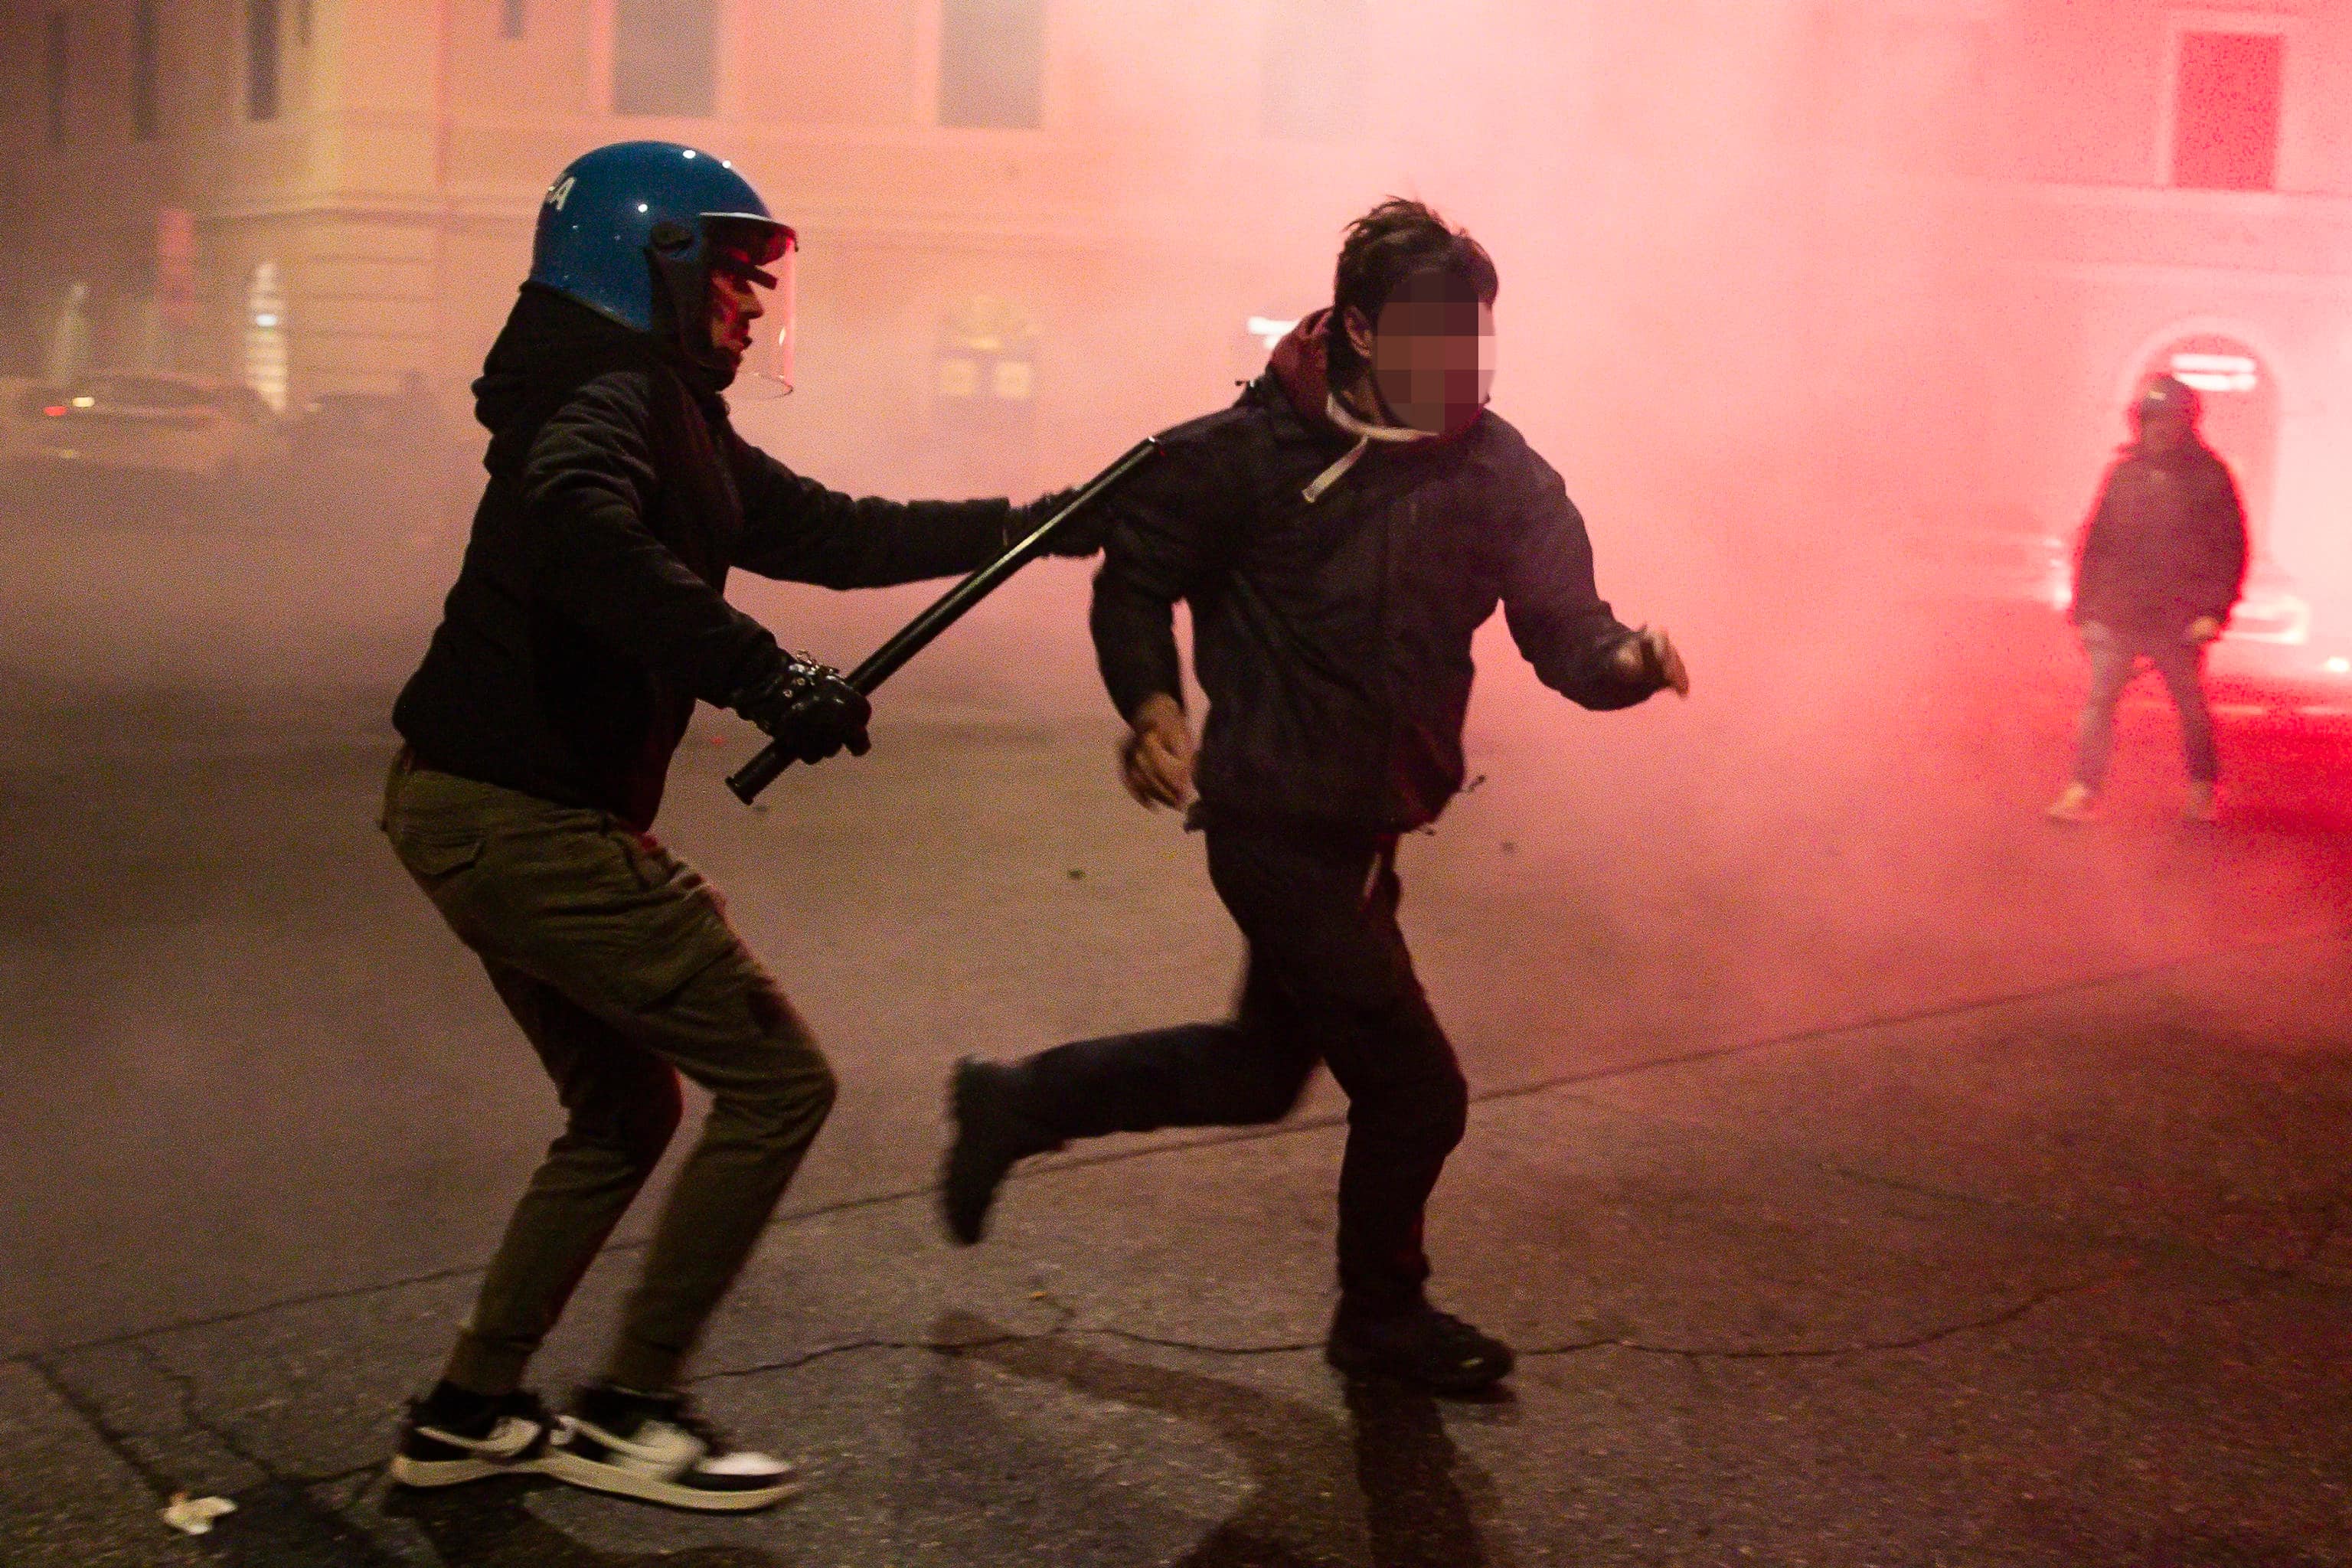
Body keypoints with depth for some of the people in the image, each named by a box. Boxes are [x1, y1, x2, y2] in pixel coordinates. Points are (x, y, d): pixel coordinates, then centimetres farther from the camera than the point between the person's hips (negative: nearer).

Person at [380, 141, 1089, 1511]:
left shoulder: (673, 420, 17)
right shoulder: (611, 401, -14)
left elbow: (835, 536, 22)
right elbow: (577, 532, -37)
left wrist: (1039, 522, 22)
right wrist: (761, 673, -40)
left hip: (470, 810, 10)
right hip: (528, 819, -10)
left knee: (626, 1110, 22)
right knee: (777, 1084, -3)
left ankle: (469, 1412, 27)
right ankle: (630, 1413, 6)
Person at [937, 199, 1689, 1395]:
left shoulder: (1498, 473, -2)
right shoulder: (1249, 453, -14)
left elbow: (1562, 626, -9)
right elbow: (1136, 577, -5)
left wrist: (1624, 659, -31)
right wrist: (1151, 701, -21)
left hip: (1363, 833, 7)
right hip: (1278, 829, -7)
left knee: (1265, 1067, 23)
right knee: (1415, 1085, -1)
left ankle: (1017, 1103, 42)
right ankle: (1382, 1316, 26)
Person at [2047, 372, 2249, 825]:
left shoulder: (2208, 476, -3)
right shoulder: (2125, 471, 6)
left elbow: (2231, 548, -3)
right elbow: (2095, 541, 9)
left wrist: (2214, 609, -11)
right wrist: (2085, 607, 6)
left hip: (2177, 620, -2)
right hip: (2116, 614, 2)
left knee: (2192, 707, 11)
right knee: (2098, 701, -4)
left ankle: (2203, 790, 26)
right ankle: (2083, 791, -2)